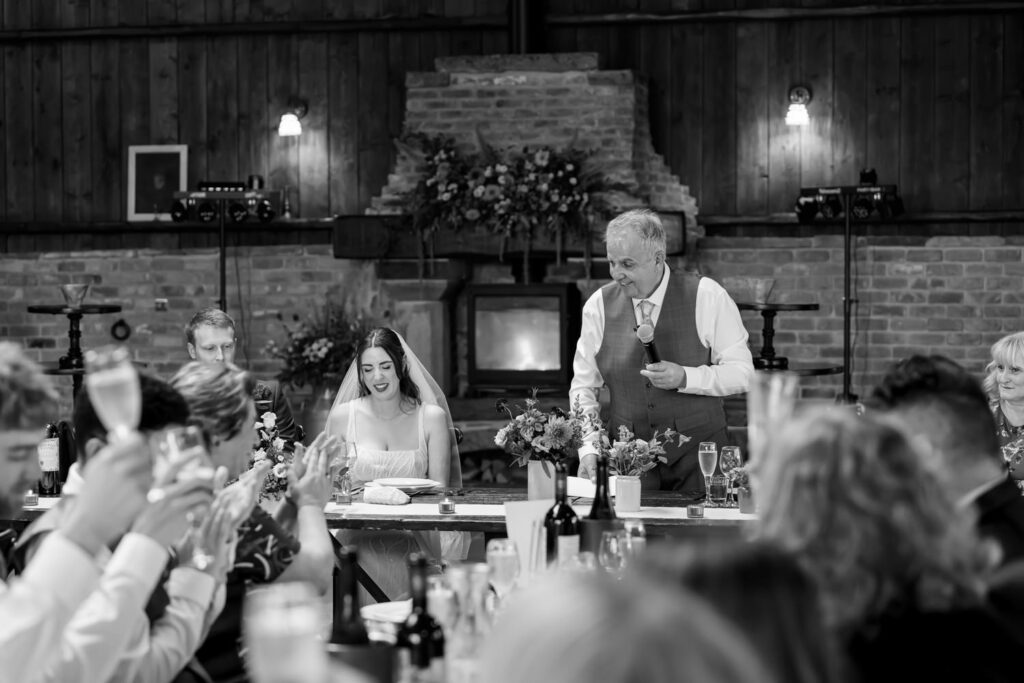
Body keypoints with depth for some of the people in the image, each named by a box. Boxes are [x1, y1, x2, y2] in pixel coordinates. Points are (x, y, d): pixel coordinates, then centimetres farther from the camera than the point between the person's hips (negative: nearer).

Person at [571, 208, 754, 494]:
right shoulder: (599, 305, 0)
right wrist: (589, 448, -9)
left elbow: (742, 373, -6)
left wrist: (685, 377, -21)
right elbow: (583, 386, 5)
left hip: (697, 453, -2)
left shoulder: (706, 296, -7)